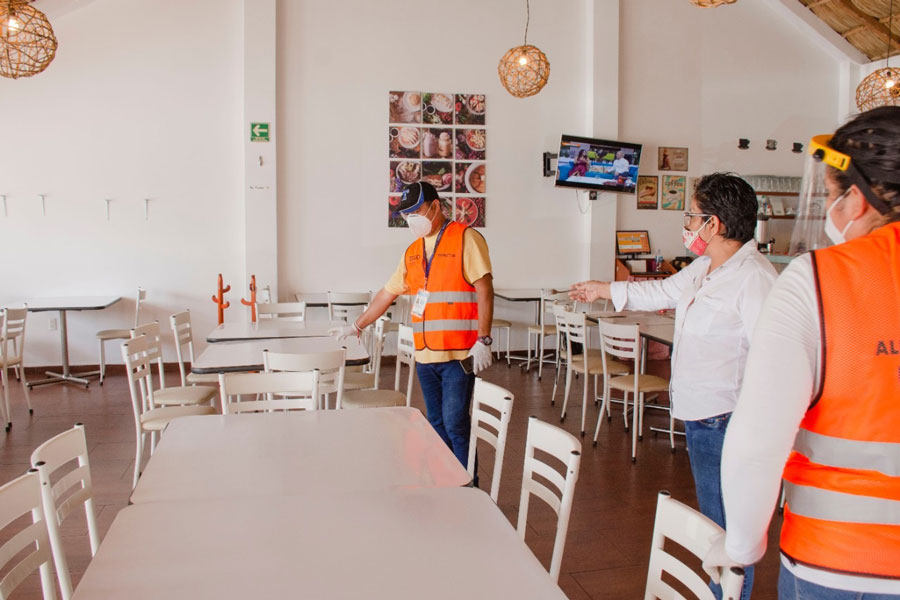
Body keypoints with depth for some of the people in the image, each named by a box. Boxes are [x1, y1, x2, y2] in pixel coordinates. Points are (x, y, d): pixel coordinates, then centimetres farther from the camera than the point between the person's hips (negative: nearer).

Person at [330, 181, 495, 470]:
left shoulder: (466, 238, -5)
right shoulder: (413, 251, 16)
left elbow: (484, 290, -10)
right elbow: (388, 293, 22)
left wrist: (483, 340, -16)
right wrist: (356, 326, 23)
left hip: (459, 354, -6)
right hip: (425, 354, 7)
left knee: (455, 424, -6)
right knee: (436, 424, 11)